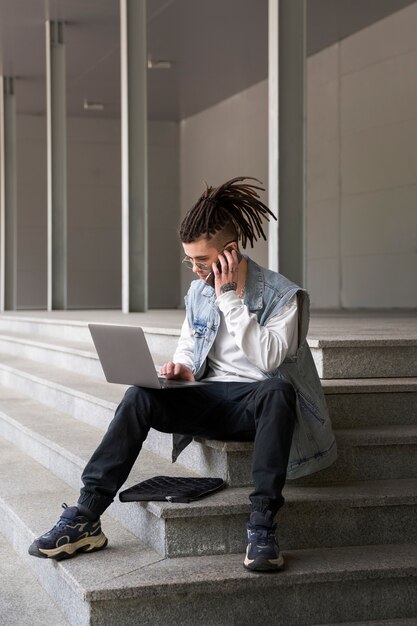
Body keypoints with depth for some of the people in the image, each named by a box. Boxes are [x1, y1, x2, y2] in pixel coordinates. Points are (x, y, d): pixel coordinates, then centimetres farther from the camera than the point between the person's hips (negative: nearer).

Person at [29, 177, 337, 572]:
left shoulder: (282, 295, -9)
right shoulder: (198, 293, 9)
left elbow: (269, 360, -22)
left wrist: (230, 299, -19)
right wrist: (182, 367, -3)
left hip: (259, 403, -4)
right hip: (211, 399, 5)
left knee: (277, 388, -41)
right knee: (140, 396, -22)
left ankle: (262, 526, -40)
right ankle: (85, 518, -24)